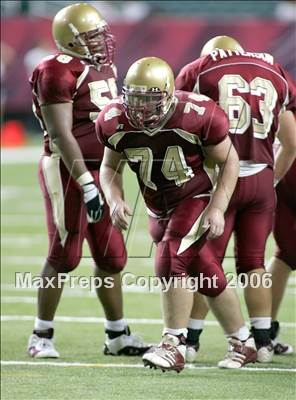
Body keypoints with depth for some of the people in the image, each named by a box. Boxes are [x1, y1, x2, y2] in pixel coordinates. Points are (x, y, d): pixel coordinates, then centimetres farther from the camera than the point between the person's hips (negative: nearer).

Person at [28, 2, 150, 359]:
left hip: (100, 170, 8)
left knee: (111, 258, 11)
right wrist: (86, 184, -24)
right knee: (64, 255, -6)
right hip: (67, 169, -8)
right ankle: (41, 336, 5)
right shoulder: (58, 72, -14)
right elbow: (61, 134, -19)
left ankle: (117, 336, 20)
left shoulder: (104, 68, 13)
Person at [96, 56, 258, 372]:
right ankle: (242, 344, 24)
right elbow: (110, 167, 2)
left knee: (171, 263, -23)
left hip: (195, 198, -5)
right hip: (159, 209, 5)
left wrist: (218, 208, -20)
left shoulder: (197, 116, -26)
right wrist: (115, 201, -18)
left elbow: (229, 161, -12)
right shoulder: (116, 122, -16)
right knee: (207, 278, 9)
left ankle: (174, 346, -17)